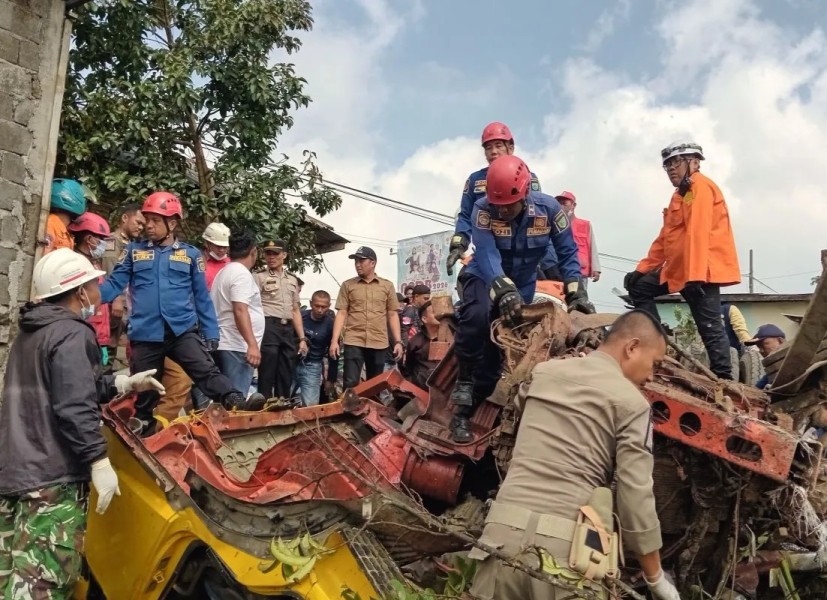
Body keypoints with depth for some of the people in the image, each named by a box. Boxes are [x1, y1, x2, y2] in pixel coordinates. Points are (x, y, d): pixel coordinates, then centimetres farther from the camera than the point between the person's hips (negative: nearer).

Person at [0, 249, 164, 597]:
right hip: (52, 476, -10)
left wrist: (124, 384, 22)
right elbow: (75, 408, -23)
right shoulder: (71, 334, -15)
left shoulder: (30, 333, 18)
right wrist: (100, 462, -19)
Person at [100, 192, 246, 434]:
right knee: (144, 394, 12)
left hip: (184, 330, -1)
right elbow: (114, 285, 4)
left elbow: (202, 297, 8)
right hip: (145, 334, 2)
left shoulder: (191, 254, 8)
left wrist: (211, 333, 5)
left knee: (206, 372, -22)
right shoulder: (134, 251, 10)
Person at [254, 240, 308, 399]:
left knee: (286, 378, 9)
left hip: (288, 329, 6)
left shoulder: (292, 280, 20)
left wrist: (302, 338, 15)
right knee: (267, 376, -5)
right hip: (268, 328, -6)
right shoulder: (259, 277, 2)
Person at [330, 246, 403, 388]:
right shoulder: (347, 285, 7)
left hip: (379, 343, 1)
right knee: (350, 383, -7)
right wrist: (334, 340, -5)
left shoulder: (387, 286, 8)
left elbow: (392, 315, 8)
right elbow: (341, 314, 3)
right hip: (353, 342, -1)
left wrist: (398, 342, 2)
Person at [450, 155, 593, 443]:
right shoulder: (483, 208, -23)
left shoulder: (548, 208, -17)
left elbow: (567, 252, -8)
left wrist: (576, 291, -19)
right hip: (485, 277, -3)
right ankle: (462, 404, -26)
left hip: (524, 284, 3)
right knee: (477, 317, -34)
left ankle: (481, 402, 12)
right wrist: (503, 290, -51)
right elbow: (486, 255, -35)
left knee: (506, 343, -3)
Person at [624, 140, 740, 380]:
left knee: (709, 327, -9)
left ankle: (723, 378, -4)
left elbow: (697, 233, -20)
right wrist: (642, 269, 17)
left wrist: (694, 275, -28)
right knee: (639, 287, 11)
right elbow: (665, 238, 23)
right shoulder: (682, 193, 24)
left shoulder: (700, 186, -7)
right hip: (677, 268, 10)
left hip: (702, 270, -10)